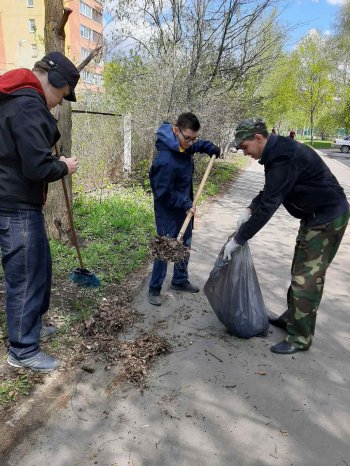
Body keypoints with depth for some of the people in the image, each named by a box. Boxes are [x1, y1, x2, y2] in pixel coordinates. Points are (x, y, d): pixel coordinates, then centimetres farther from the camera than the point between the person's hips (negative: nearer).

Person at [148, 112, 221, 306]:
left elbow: (196, 146, 22)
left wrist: (210, 147, 6)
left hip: (184, 205, 9)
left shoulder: (184, 145, -4)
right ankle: (154, 288, 14)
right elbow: (164, 194, -24)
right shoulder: (165, 160, -30)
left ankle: (180, 280, 33)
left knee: (185, 244, 16)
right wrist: (186, 204, -19)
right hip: (167, 210, -9)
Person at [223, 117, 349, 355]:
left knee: (307, 278, -4)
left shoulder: (284, 157, -28)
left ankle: (300, 338, 10)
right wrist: (249, 210, 1)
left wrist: (238, 240, -24)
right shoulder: (278, 150, 4)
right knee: (300, 271, 19)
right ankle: (291, 318, 35)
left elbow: (268, 206, -30)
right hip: (315, 215, 10)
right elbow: (269, 192, 17)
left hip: (328, 218, -10)